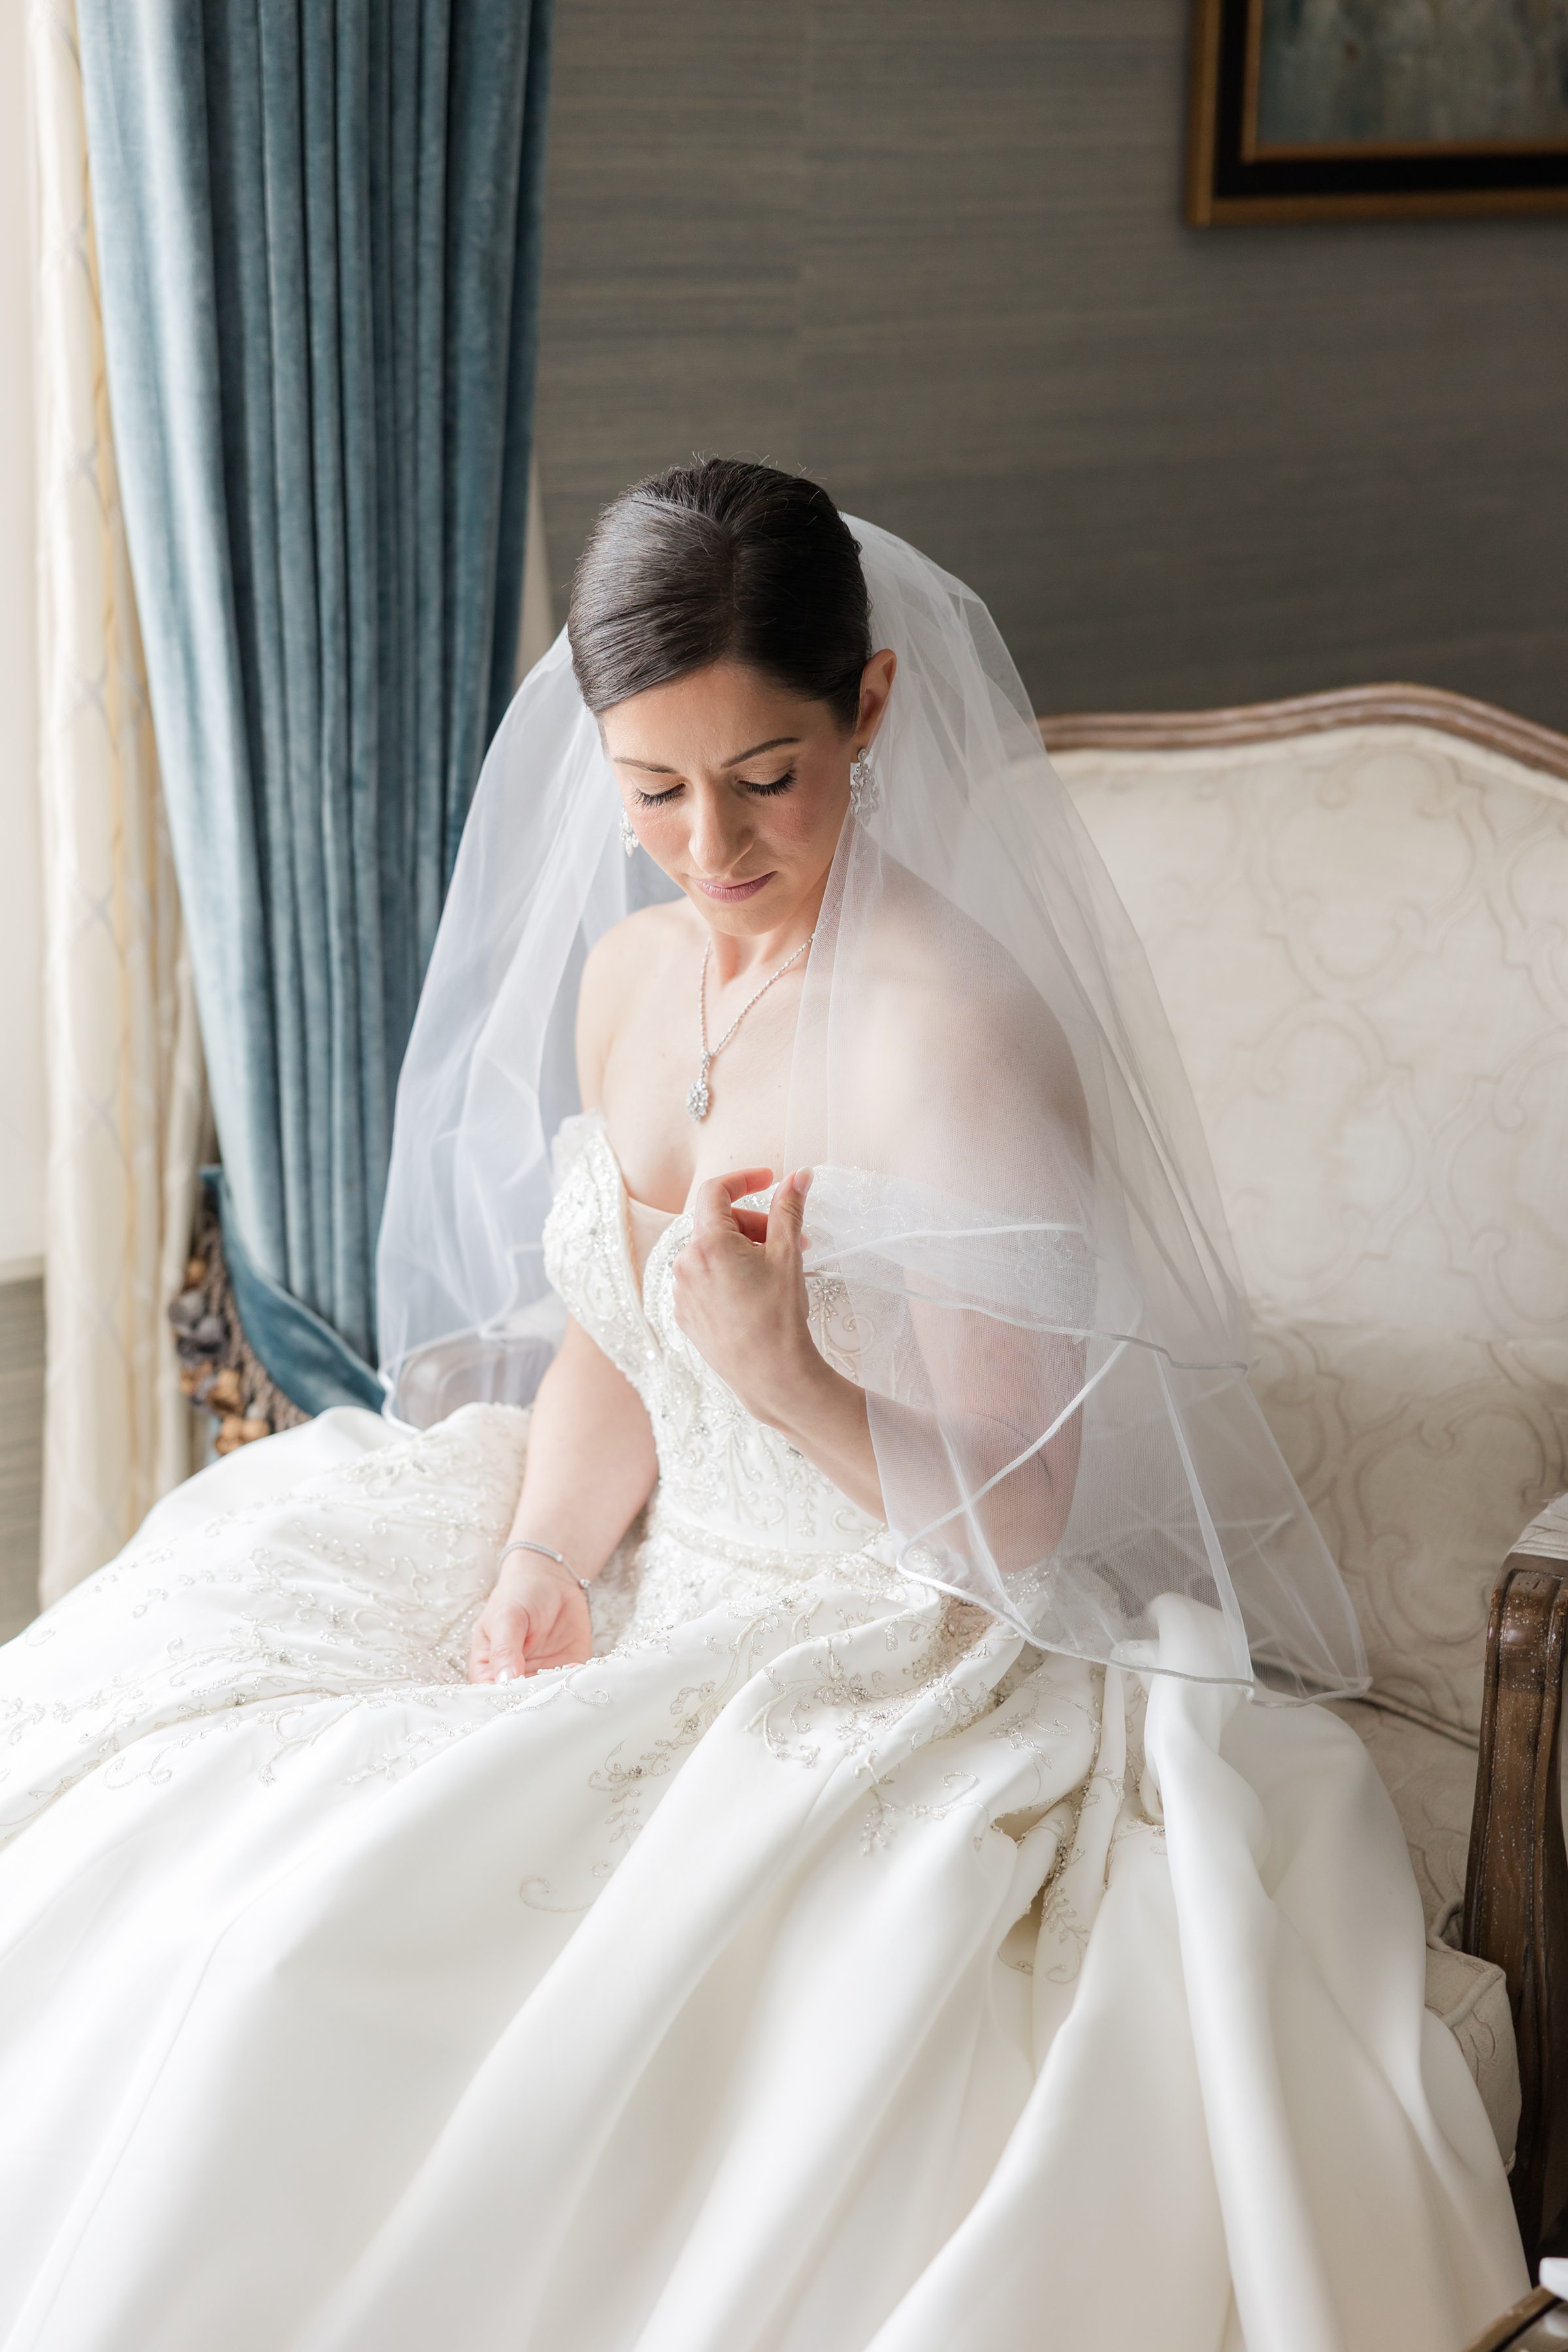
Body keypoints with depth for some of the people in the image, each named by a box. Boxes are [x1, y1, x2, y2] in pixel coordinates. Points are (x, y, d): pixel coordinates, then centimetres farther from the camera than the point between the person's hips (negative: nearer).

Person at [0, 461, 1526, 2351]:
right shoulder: (620, 973, 4)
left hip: (906, 1667, -8)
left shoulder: (960, 1031, -20)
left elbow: (1015, 1514, -18)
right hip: (662, 1597, 8)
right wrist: (537, 1564, -1)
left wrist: (781, 1375, -34)